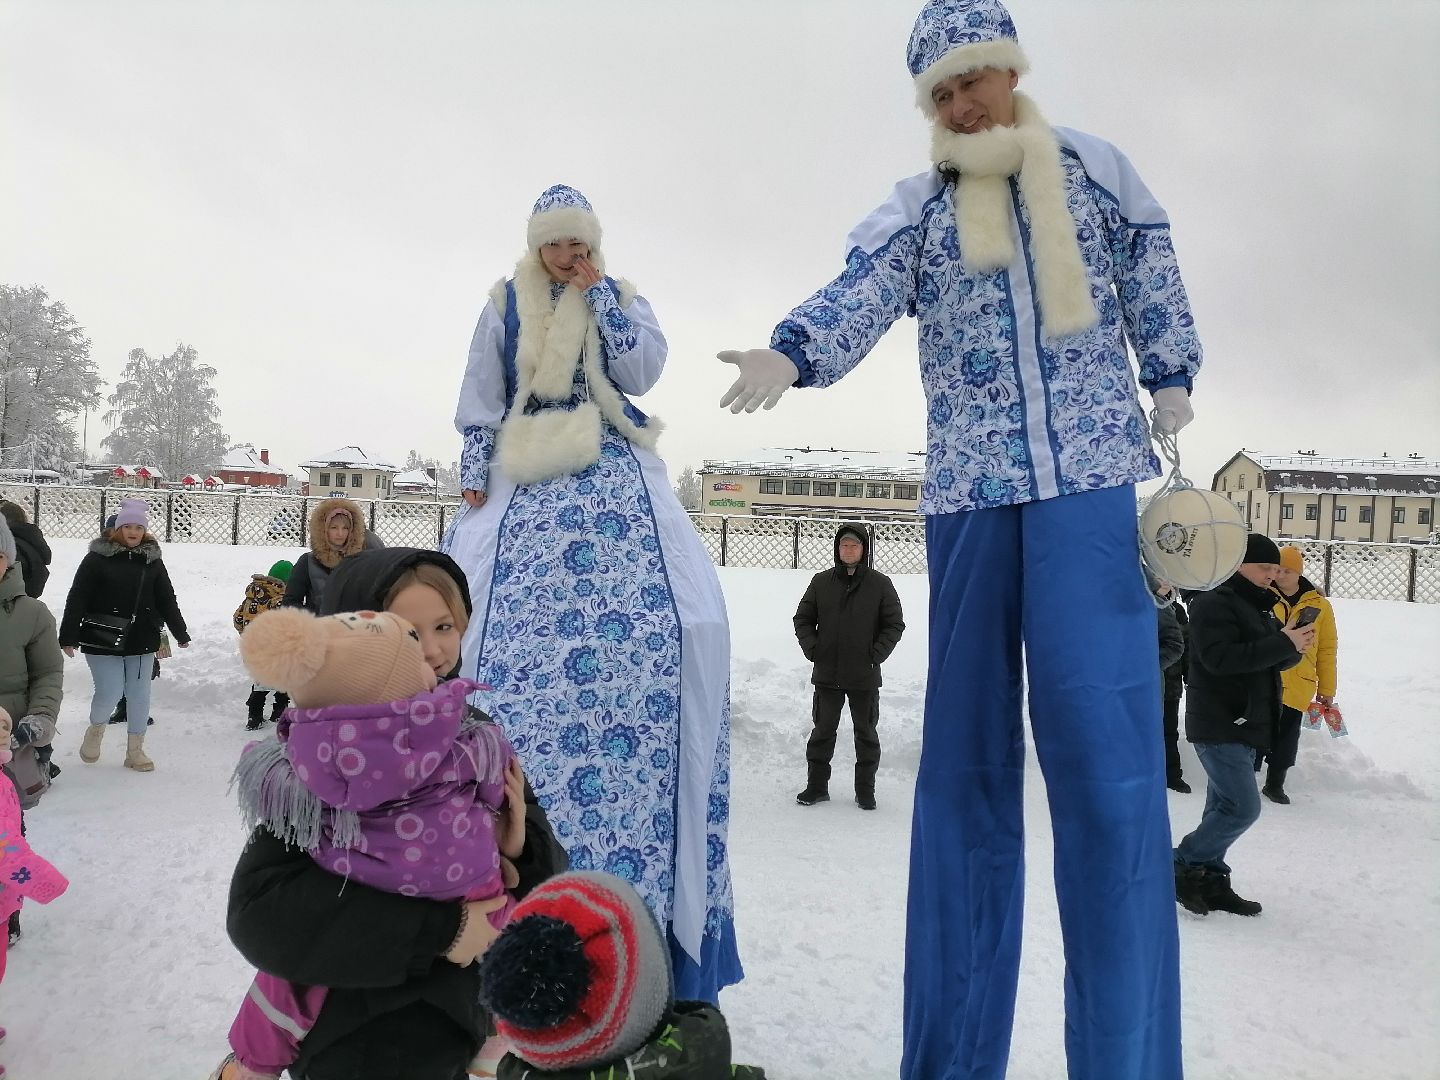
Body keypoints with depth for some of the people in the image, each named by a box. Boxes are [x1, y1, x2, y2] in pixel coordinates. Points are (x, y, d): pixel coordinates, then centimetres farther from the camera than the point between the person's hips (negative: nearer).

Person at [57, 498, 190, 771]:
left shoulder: (153, 561, 6)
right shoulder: (97, 558, -5)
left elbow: (167, 600, 11)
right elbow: (77, 599, -7)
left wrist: (181, 633, 12)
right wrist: (68, 636, -10)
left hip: (142, 642, 4)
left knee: (140, 695, 7)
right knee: (110, 692, -6)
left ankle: (135, 750, 20)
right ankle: (96, 728, 27)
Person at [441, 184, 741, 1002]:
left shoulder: (625, 299, 13)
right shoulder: (504, 305, 13)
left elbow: (642, 370, -4)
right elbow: (480, 401, 11)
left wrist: (598, 293, -2)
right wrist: (474, 476, 1)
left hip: (613, 478, 0)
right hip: (526, 479, 1)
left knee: (668, 616, -18)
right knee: (482, 621, -13)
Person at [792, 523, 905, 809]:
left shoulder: (880, 584, -2)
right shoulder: (821, 582, 3)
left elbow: (895, 624, 1)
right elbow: (803, 619, 10)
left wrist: (877, 654, -11)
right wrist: (811, 648, -5)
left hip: (864, 677, -1)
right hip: (827, 674, 1)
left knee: (866, 733, 9)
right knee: (822, 731, 10)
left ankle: (865, 790, 21)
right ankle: (816, 786, 22)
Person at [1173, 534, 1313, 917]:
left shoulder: (1259, 606, 17)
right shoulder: (1214, 603, -12)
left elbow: (1277, 659, 17)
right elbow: (1220, 658, -25)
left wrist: (1294, 644, -6)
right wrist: (1282, 643, -25)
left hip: (1244, 725, 9)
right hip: (1219, 726, -9)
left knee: (1224, 807, 11)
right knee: (1242, 808, -12)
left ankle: (1211, 881, 17)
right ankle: (1181, 867, 0)